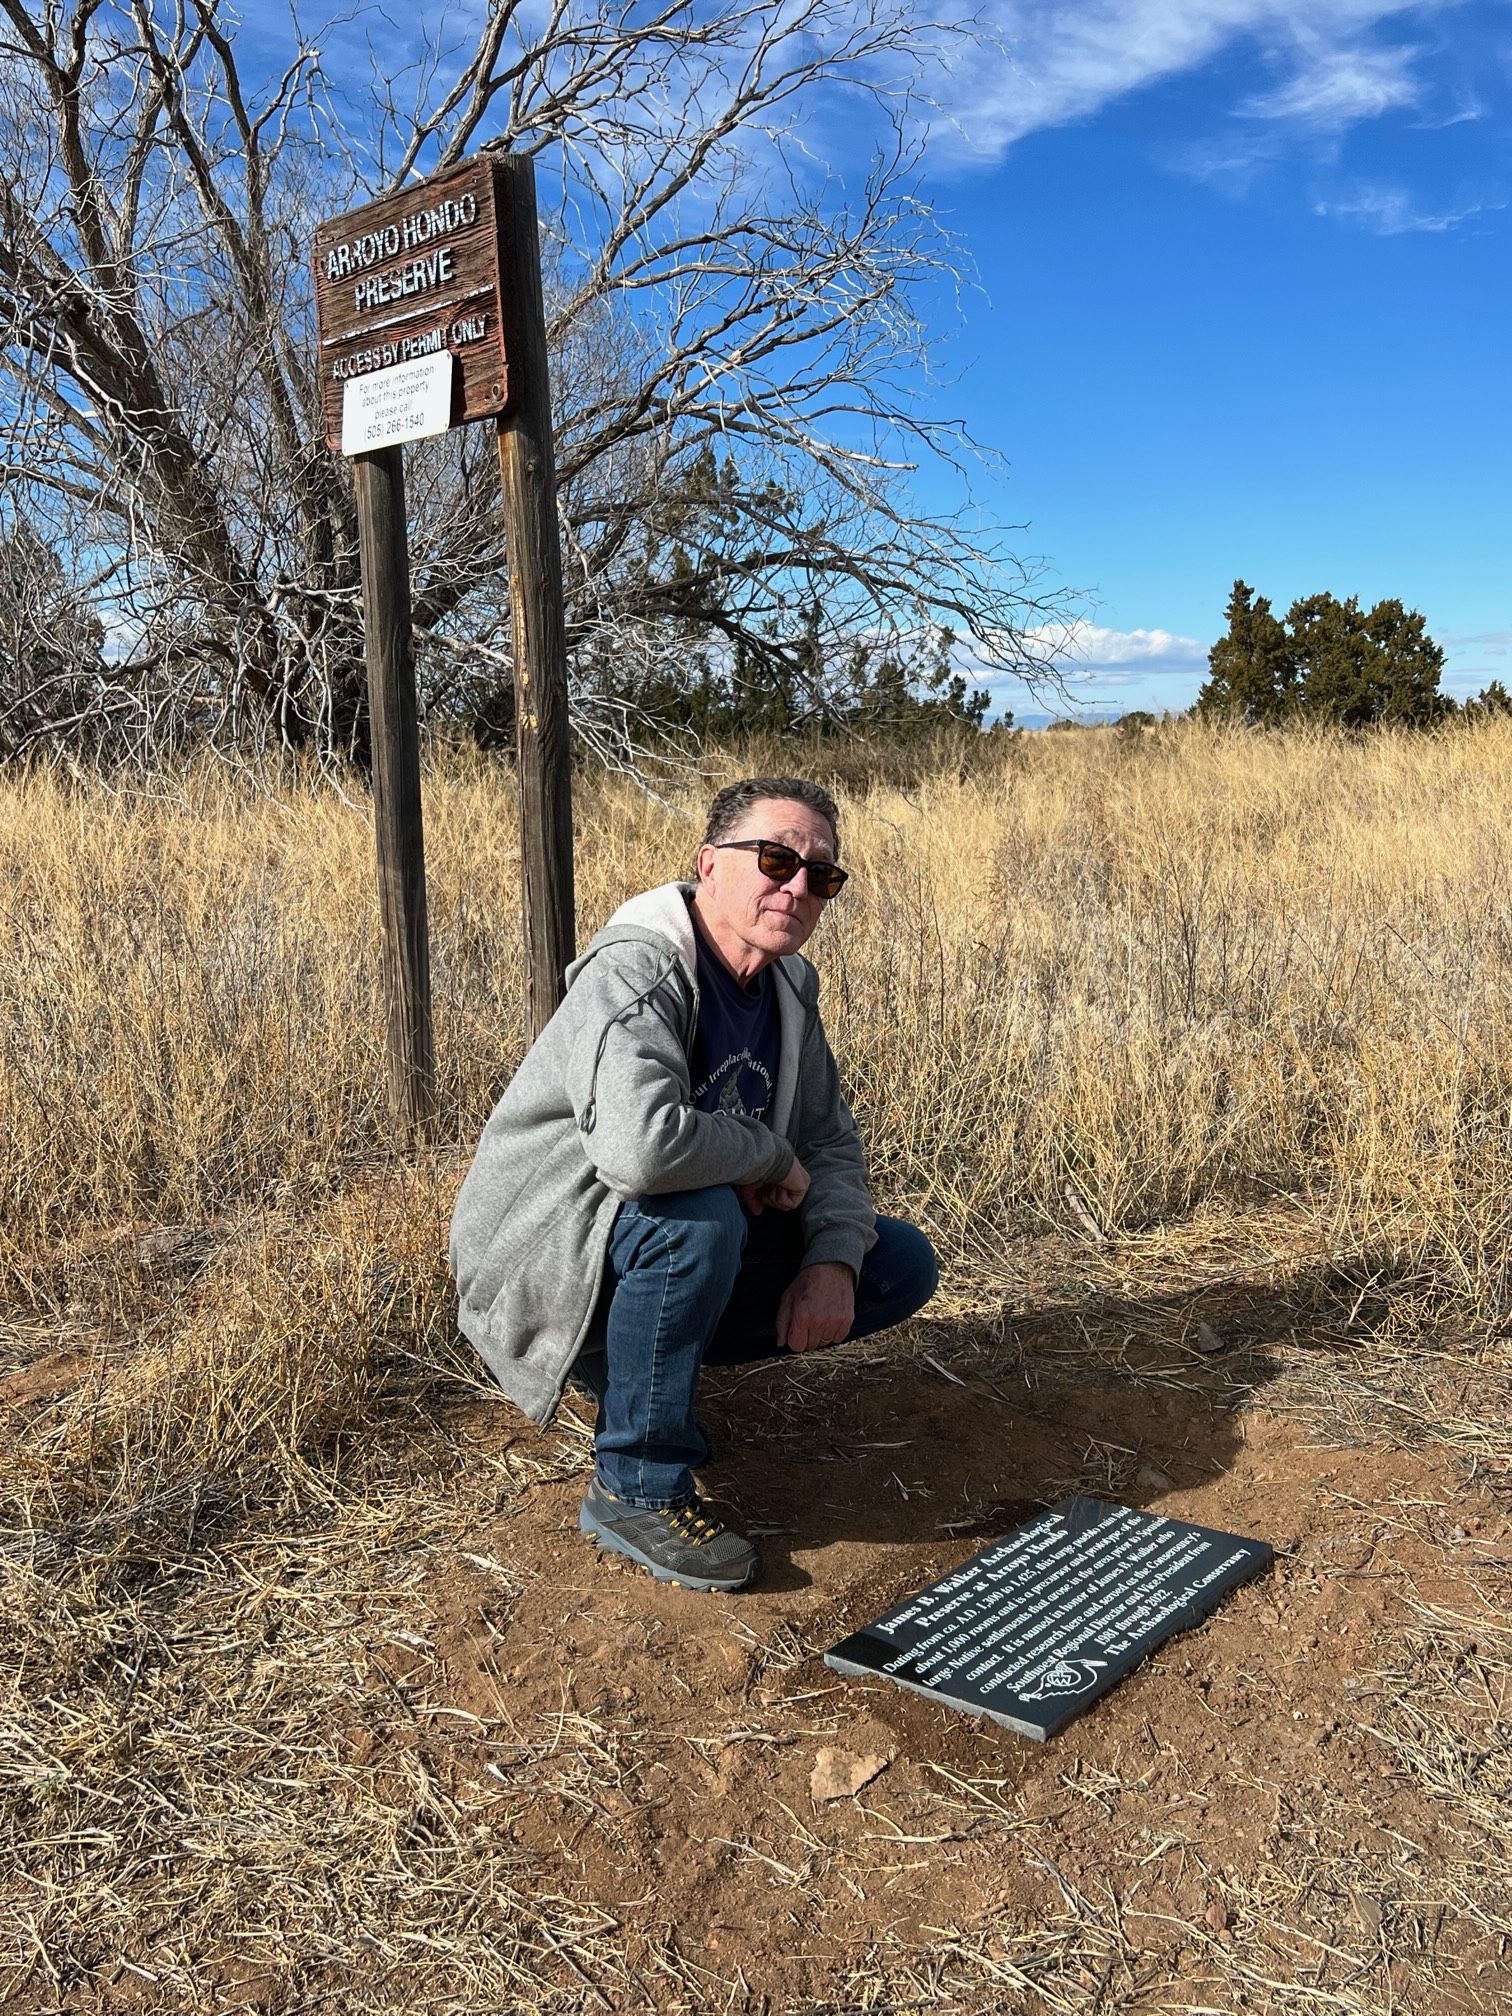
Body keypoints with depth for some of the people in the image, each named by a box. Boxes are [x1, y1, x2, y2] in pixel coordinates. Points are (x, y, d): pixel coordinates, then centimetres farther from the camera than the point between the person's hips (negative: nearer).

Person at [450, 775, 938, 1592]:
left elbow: (831, 1143, 7)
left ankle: (643, 1361, 11)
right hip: (541, 1259, -8)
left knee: (902, 1265, 4)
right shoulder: (635, 970, -26)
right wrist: (769, 1157, -24)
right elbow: (640, 1144, -43)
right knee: (698, 1214, -38)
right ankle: (637, 1488, -17)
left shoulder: (788, 987, 2)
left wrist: (835, 1259, -13)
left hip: (678, 1249, 8)